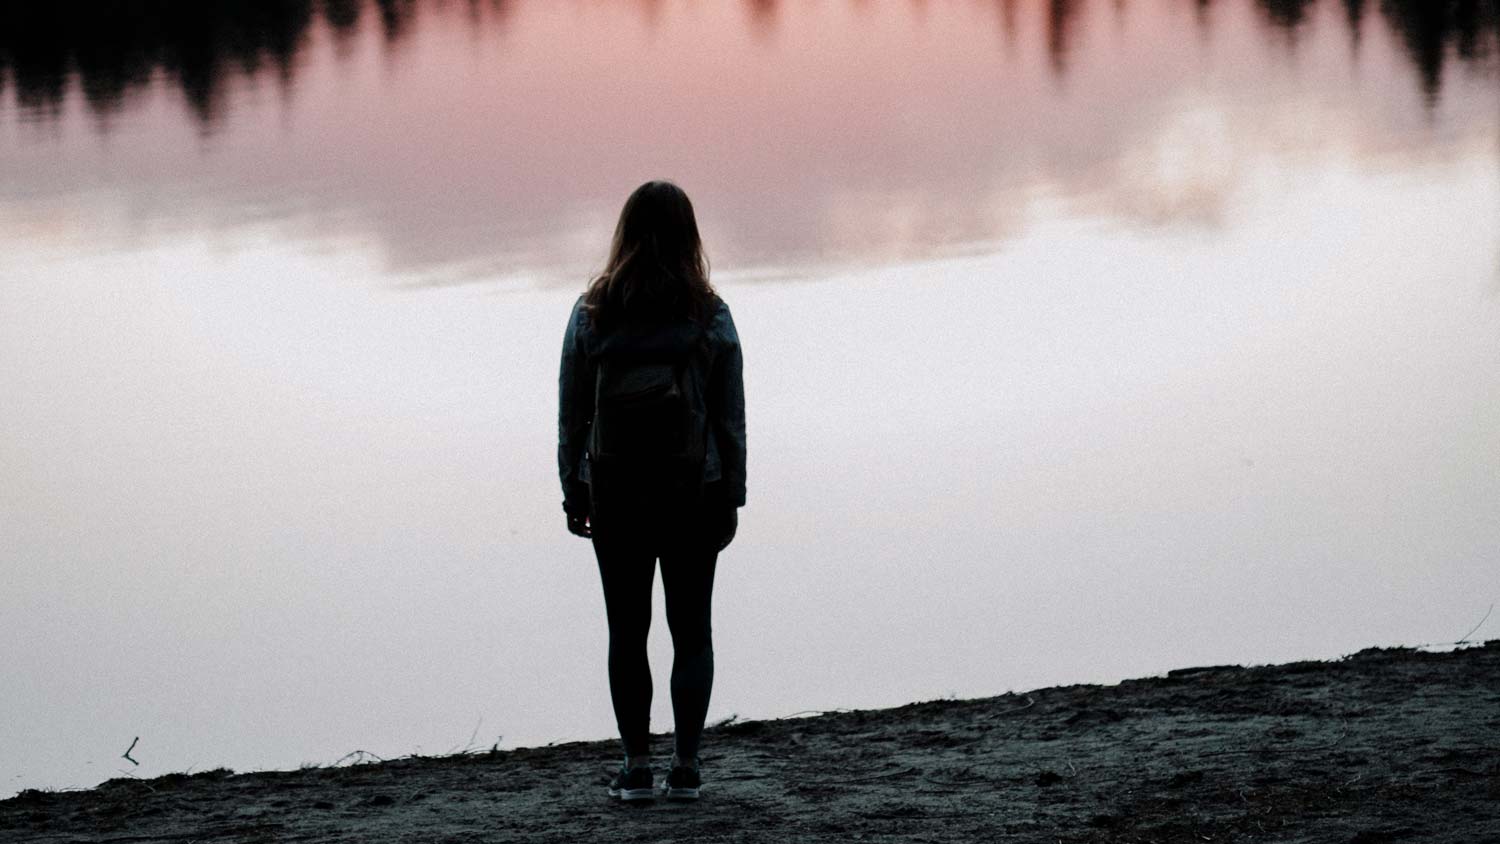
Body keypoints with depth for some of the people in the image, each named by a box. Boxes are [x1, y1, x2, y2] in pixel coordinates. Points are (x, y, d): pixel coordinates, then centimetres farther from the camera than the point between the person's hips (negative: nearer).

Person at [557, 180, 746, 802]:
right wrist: (731, 497, 6)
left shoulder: (592, 313, -4)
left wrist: (574, 493, 7)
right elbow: (730, 417, -2)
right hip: (695, 494, 0)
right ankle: (685, 767, 5)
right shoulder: (709, 315, -5)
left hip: (614, 495, 0)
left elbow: (572, 414, -1)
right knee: (691, 629, 8)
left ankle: (636, 767, 6)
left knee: (627, 631, 8)